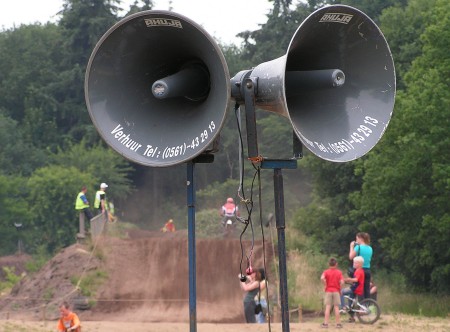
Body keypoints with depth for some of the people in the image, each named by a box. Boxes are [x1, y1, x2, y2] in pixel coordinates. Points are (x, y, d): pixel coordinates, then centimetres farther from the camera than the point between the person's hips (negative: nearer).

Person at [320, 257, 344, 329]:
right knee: (336, 308, 2)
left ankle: (325, 323, -2)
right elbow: (342, 282, -12)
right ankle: (338, 323, 3)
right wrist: (340, 288, 5)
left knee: (327, 307, 1)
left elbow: (322, 278, -21)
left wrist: (325, 285, -6)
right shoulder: (339, 272, 0)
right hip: (336, 291, 0)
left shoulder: (326, 271, -1)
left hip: (328, 291, 0)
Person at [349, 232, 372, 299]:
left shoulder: (358, 247, -10)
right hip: (368, 270, 6)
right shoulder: (370, 248, 9)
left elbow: (351, 257, -9)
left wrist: (351, 247, 2)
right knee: (367, 291, 7)